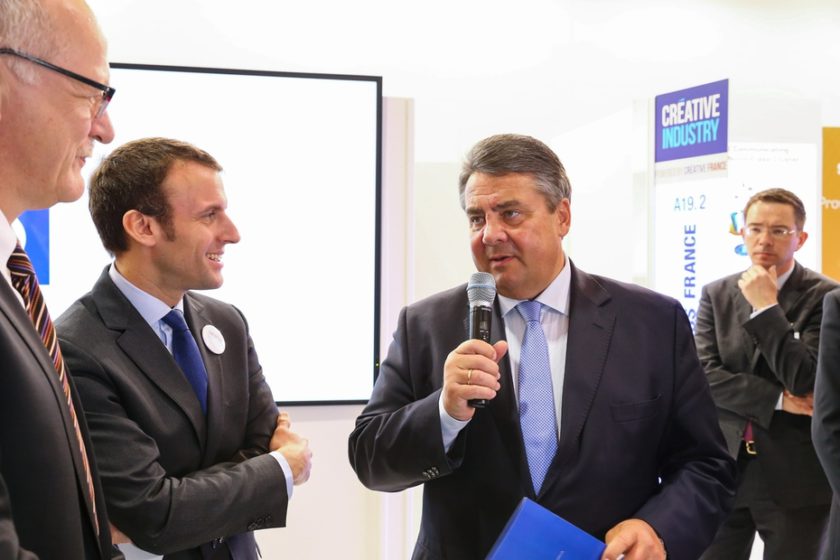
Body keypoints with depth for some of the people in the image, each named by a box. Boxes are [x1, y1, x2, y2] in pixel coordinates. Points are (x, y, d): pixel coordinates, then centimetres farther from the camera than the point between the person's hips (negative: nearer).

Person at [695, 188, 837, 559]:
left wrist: (766, 307, -17)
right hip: (724, 467, 3)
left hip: (794, 474, -3)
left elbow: (806, 381, -17)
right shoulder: (716, 294, 5)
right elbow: (705, 376, -5)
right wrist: (777, 400, -14)